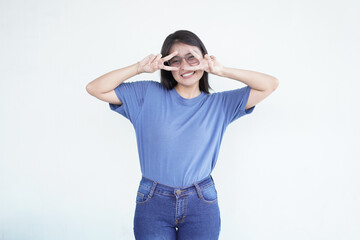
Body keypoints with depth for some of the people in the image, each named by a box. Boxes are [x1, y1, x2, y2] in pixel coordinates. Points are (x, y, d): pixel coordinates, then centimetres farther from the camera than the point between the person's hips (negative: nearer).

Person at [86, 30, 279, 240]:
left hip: (201, 205, 1)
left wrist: (222, 71, -11)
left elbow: (270, 85, -3)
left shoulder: (220, 104, 3)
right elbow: (95, 89, -2)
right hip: (153, 203, 0)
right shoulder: (149, 95, 1)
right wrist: (139, 68, -11)